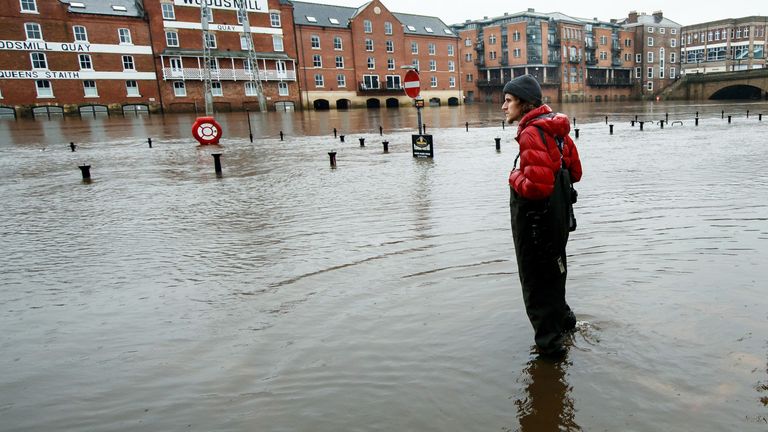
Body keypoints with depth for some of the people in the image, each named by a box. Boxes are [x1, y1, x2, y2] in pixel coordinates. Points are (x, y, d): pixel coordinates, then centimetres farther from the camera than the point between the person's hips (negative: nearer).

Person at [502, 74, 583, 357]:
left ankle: (549, 341, 20)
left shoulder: (531, 134, -23)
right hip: (557, 214, 10)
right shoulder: (556, 129, 7)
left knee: (536, 281, 7)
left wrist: (515, 177, -13)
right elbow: (575, 172, 14)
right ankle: (563, 320, 47)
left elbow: (537, 186, -30)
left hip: (536, 219, -9)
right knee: (552, 272, 27)